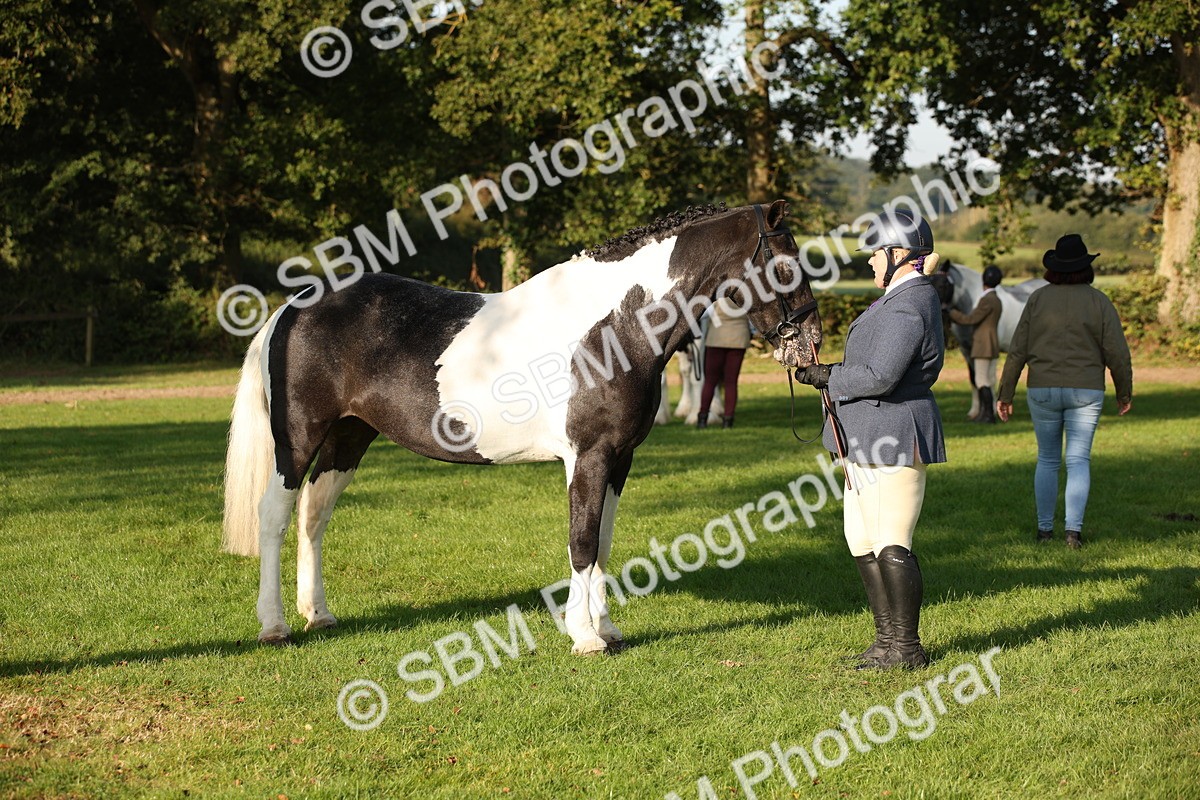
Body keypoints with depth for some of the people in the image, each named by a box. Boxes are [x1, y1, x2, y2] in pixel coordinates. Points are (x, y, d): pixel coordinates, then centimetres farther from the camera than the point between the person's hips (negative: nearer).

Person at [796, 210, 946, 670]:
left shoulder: (907, 307, -19)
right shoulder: (906, 297, 17)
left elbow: (879, 377, -26)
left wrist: (830, 378, -12)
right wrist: (834, 374, 12)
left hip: (894, 440, -12)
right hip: (870, 441, 12)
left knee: (892, 546, -5)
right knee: (861, 540, 16)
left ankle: (906, 648, 3)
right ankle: (887, 637, 24)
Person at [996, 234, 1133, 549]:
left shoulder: (1038, 299, 0)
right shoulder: (1098, 301, -3)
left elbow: (1018, 351, -1)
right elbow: (1116, 352, -4)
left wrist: (1005, 393, 5)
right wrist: (1125, 392, 9)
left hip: (1042, 390, 1)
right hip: (1085, 392, -1)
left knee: (1047, 460, 14)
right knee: (1078, 460, 3)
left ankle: (1044, 528, 16)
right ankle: (1074, 529, -9)